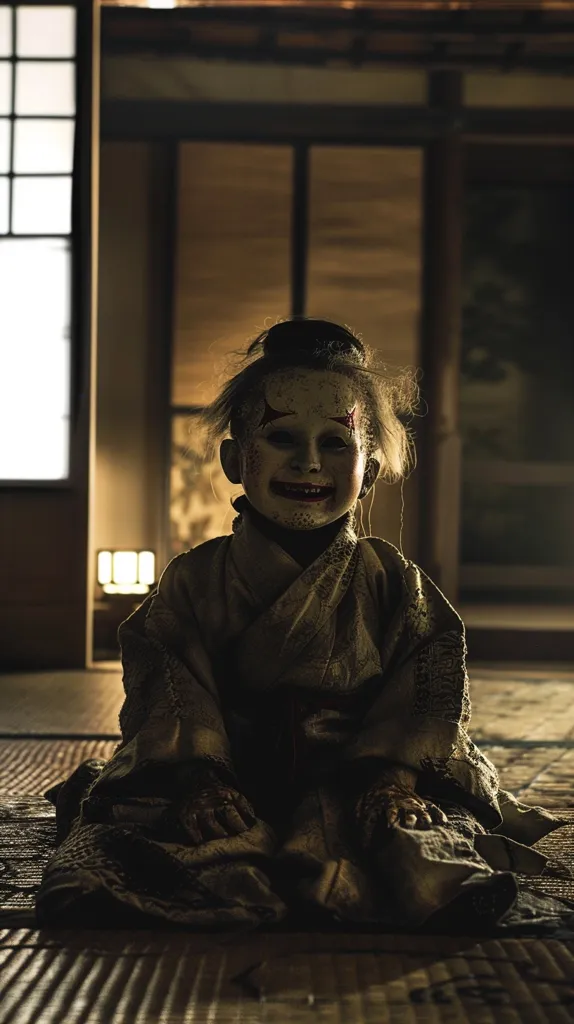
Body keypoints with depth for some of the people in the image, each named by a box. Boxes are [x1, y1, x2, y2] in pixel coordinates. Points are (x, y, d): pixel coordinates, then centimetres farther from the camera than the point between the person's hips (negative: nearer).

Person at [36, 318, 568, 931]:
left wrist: (395, 776, -16)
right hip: (231, 787, 0)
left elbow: (425, 696, 1)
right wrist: (196, 777, -17)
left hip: (350, 787, 0)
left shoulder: (395, 585, 7)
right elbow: (168, 691, -1)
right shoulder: (194, 580, 6)